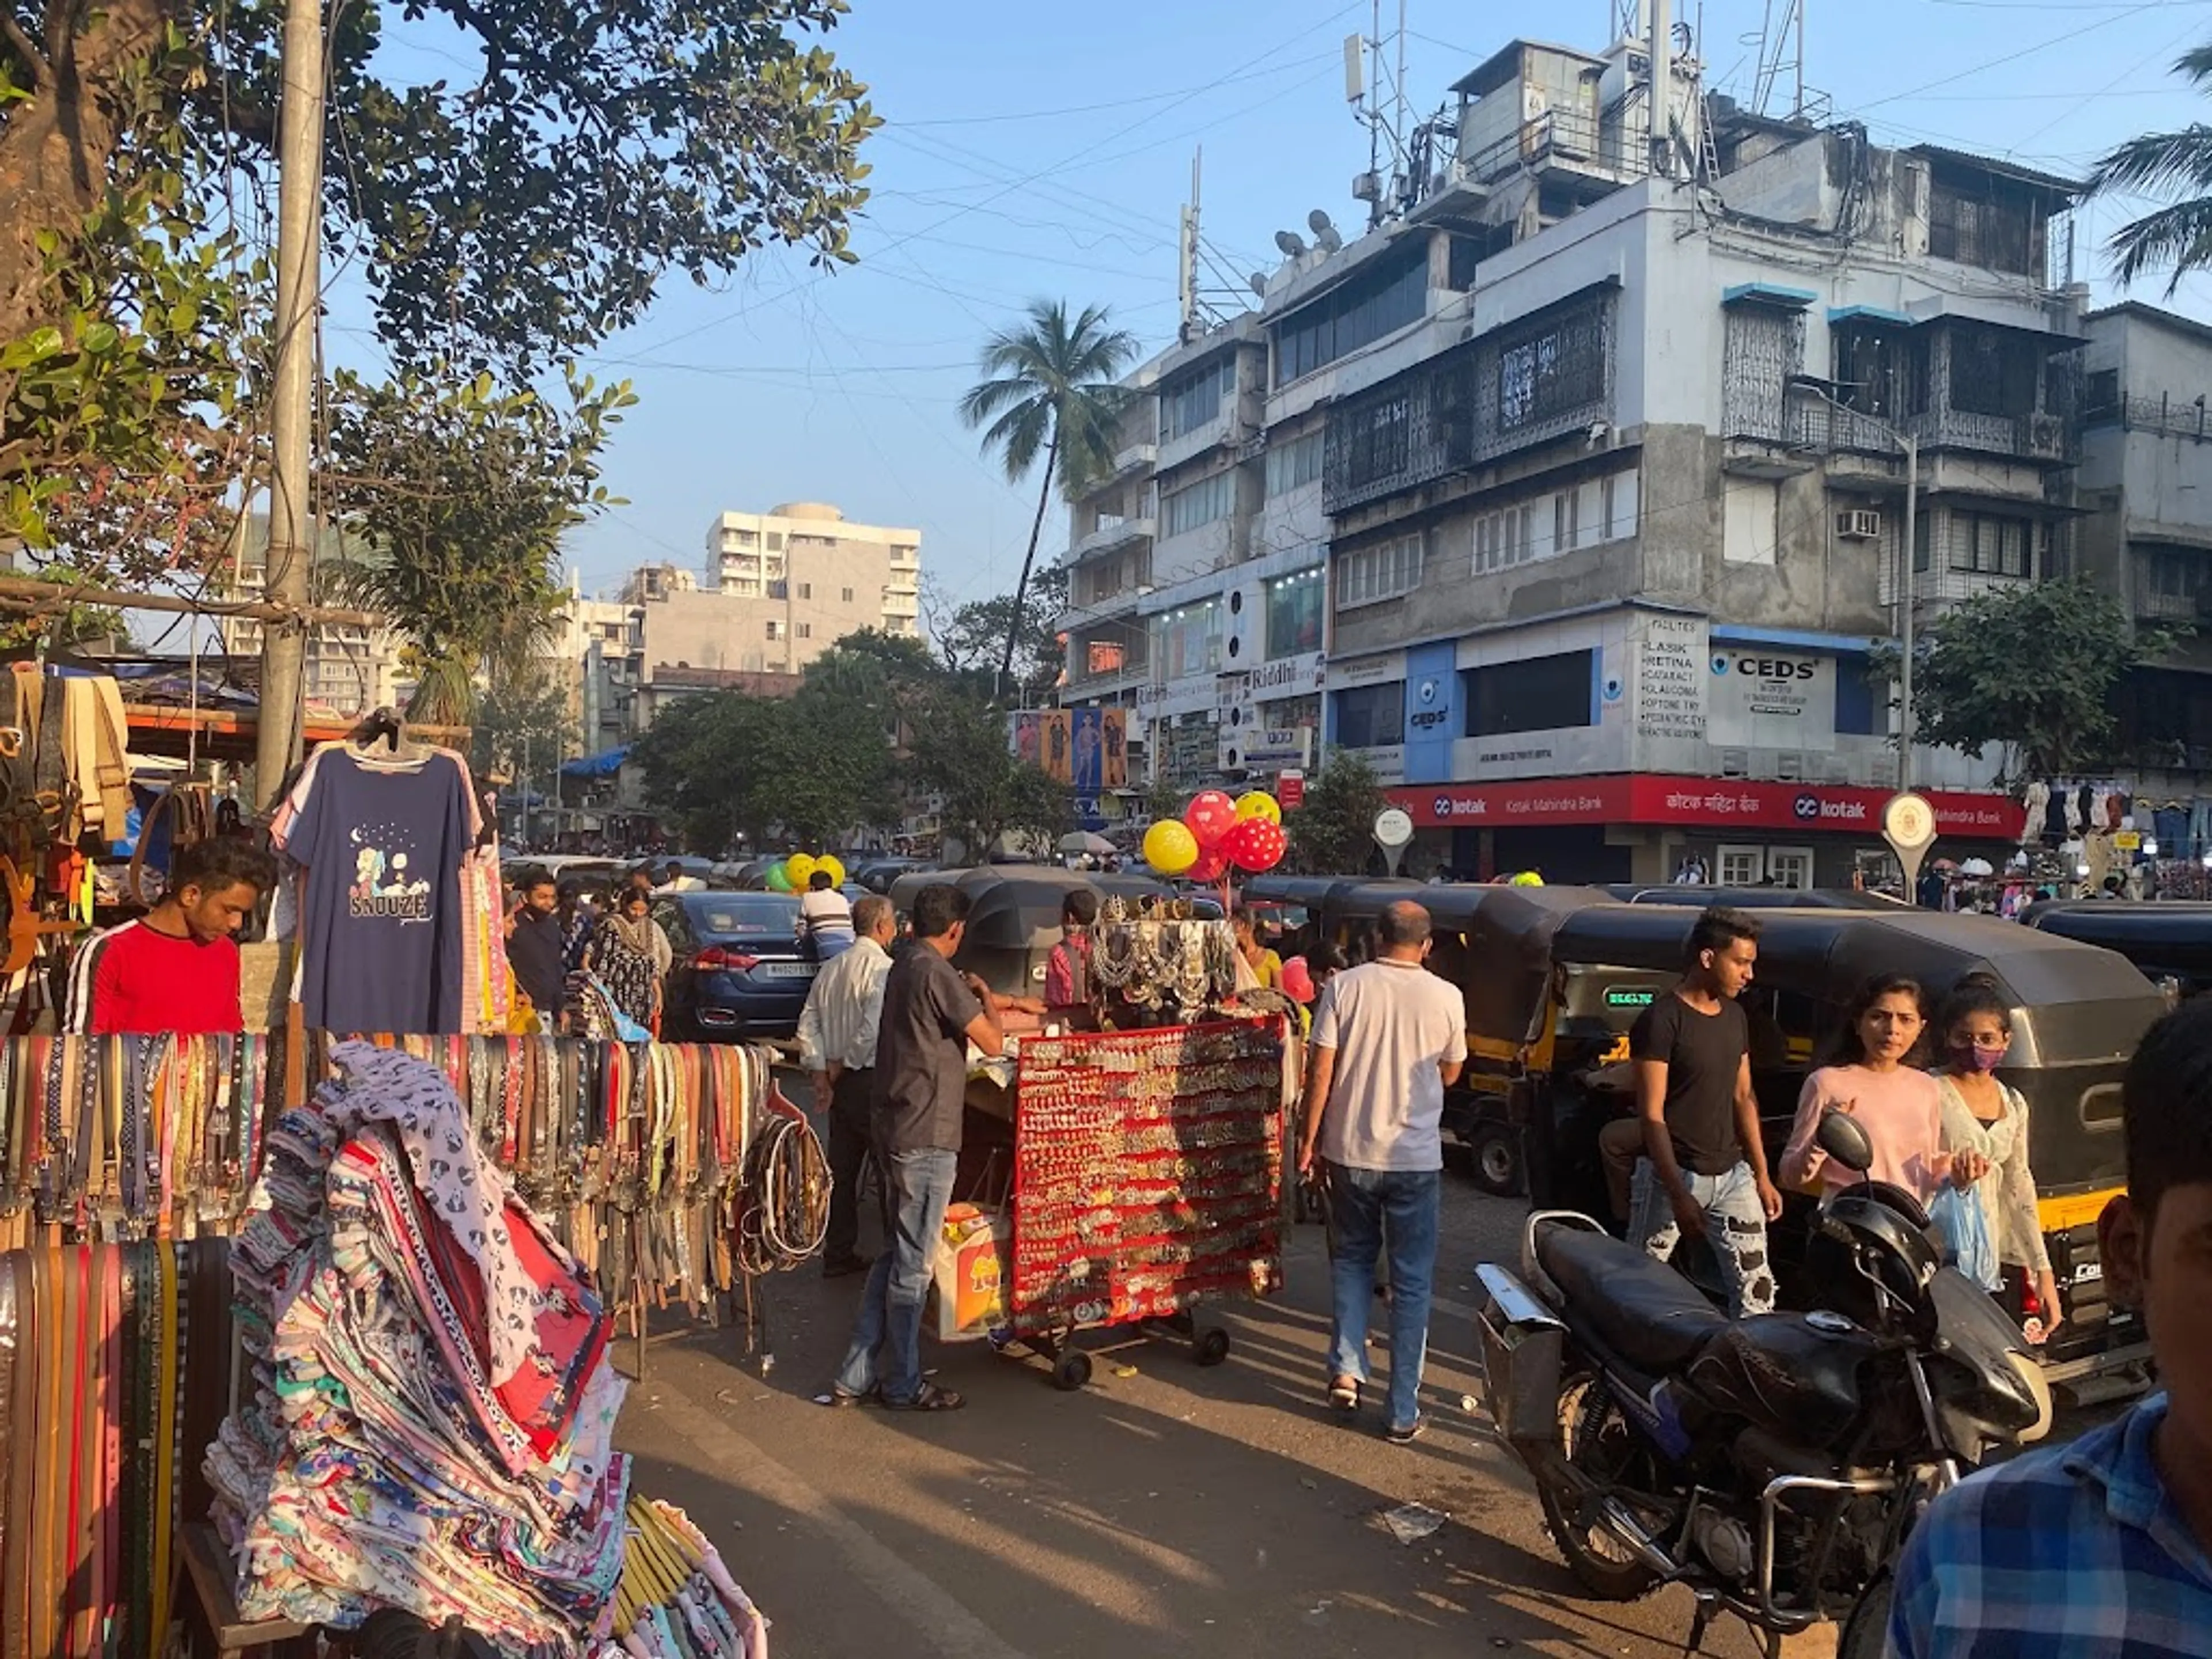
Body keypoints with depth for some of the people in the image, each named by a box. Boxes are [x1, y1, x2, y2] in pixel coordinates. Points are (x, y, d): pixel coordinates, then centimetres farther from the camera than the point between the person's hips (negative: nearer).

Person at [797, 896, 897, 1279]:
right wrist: (844, 1065, -10)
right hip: (871, 1079, -7)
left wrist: (820, 1071, 5)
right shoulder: (883, 968, -14)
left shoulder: (831, 969, 10)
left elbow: (808, 1024, 8)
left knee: (841, 1168, 13)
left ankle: (838, 1254, 19)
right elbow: (874, 1027, -23)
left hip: (840, 1081, 8)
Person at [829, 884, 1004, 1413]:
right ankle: (904, 1386, 13)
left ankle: (855, 1378, 21)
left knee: (896, 1254, 17)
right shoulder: (938, 974, -17)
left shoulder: (903, 968, 12)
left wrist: (978, 999, 27)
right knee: (913, 1264, 1)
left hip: (894, 1127, 10)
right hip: (926, 1135, -10)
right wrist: (984, 997, 2)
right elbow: (992, 1042, -13)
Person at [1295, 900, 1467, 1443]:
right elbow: (1450, 1075, 7)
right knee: (1412, 1281, 9)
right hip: (1416, 1158, -1)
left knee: (1353, 1257, 22)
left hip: (1350, 1152, 1)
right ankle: (1403, 1410, 12)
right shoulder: (1445, 997, -7)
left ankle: (1346, 1370, 12)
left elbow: (1321, 1071, -7)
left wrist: (1308, 1138, 3)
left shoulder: (1345, 986, -8)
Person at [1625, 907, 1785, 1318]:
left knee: (1757, 1291, 3)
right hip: (1673, 1175, -6)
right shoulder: (1661, 1020, -12)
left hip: (1732, 1175, 7)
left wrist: (1762, 1176, 12)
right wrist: (1678, 1195, -20)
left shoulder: (1735, 1017, 11)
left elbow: (1743, 1098, 17)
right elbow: (1652, 1114, -14)